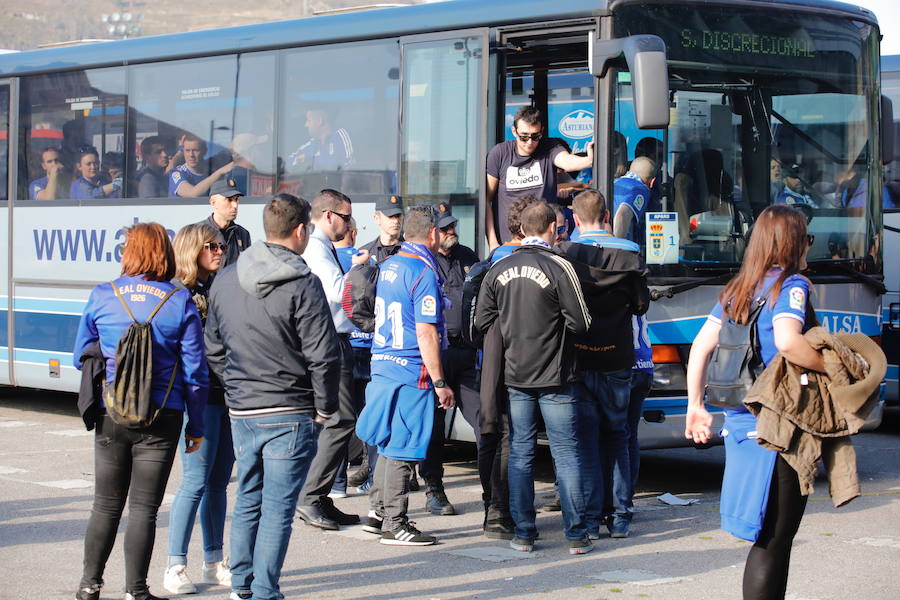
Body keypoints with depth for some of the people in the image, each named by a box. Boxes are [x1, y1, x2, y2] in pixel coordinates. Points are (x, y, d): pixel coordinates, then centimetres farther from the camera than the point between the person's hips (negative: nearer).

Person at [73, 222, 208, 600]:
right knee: (144, 507, 4)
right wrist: (196, 426, 4)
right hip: (161, 420, -2)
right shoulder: (180, 302, -6)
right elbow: (195, 370, -4)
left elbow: (81, 357, 9)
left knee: (107, 505, 14)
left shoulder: (103, 296, -2)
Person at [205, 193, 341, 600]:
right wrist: (325, 406, -2)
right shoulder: (302, 284, -13)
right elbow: (323, 355, -14)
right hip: (290, 415, -6)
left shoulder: (226, 280, 7)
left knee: (248, 501, 18)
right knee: (278, 508, -1)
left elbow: (213, 349, 15)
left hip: (241, 412, 6)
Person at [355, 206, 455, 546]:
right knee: (402, 449, -2)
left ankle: (377, 512, 24)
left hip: (382, 364, 8)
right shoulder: (424, 272, -15)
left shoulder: (388, 266, 11)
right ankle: (394, 525, 3)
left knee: (390, 443, 18)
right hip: (411, 371, -8)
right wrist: (440, 383, -15)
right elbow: (426, 333, -18)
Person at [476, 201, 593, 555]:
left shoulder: (499, 270, 3)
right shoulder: (559, 268, -10)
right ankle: (576, 536, 3)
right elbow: (580, 323, -9)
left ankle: (523, 533, 10)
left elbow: (483, 321, 7)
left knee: (520, 453, 9)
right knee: (566, 453, 2)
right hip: (555, 379, -3)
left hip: (515, 377, 4)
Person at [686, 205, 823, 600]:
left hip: (741, 420, 8)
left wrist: (695, 405, 18)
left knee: (771, 536, 16)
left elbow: (701, 345, 15)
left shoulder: (737, 289, 13)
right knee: (774, 540, -3)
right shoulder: (792, 286, -9)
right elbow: (787, 342, -26)